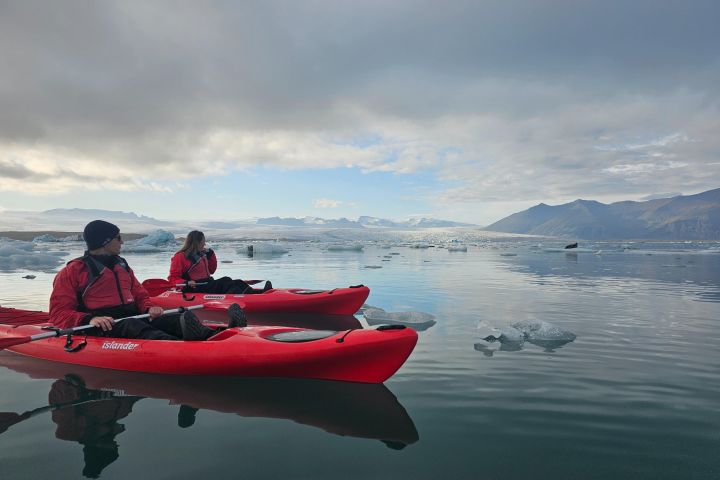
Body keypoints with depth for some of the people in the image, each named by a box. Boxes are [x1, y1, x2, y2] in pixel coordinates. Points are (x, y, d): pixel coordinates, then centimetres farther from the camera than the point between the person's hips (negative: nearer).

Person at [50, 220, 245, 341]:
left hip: (134, 317, 6)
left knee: (184, 317, -22)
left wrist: (148, 308, -3)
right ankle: (184, 347, -71)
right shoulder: (73, 271, 3)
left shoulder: (121, 265, 23)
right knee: (133, 326, -41)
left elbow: (140, 295, 22)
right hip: (104, 327, -6)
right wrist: (89, 319, -24)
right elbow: (59, 314, -3)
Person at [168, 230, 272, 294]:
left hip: (208, 285, 8)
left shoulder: (201, 255, 19)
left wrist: (210, 254, 14)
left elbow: (212, 270, 27)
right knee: (225, 282, -30)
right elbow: (172, 278, -6)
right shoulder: (180, 257, -3)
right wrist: (187, 283, -25)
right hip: (195, 289, -8)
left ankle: (256, 293, -35)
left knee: (237, 283, -14)